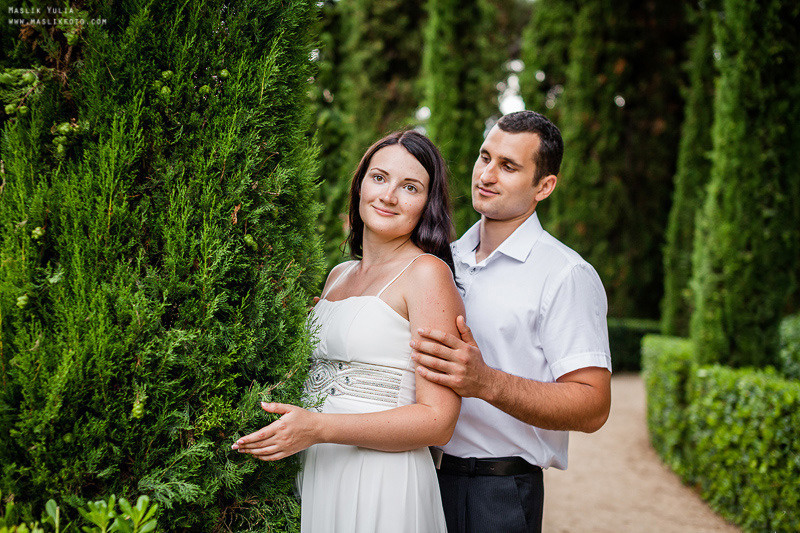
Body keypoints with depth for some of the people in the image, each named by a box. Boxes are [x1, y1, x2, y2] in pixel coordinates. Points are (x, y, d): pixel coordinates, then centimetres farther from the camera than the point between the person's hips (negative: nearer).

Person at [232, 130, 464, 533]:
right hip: (312, 476, 7)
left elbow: (437, 421, -17)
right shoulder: (338, 275, 11)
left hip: (381, 485, -6)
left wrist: (317, 428, -23)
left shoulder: (427, 272, -11)